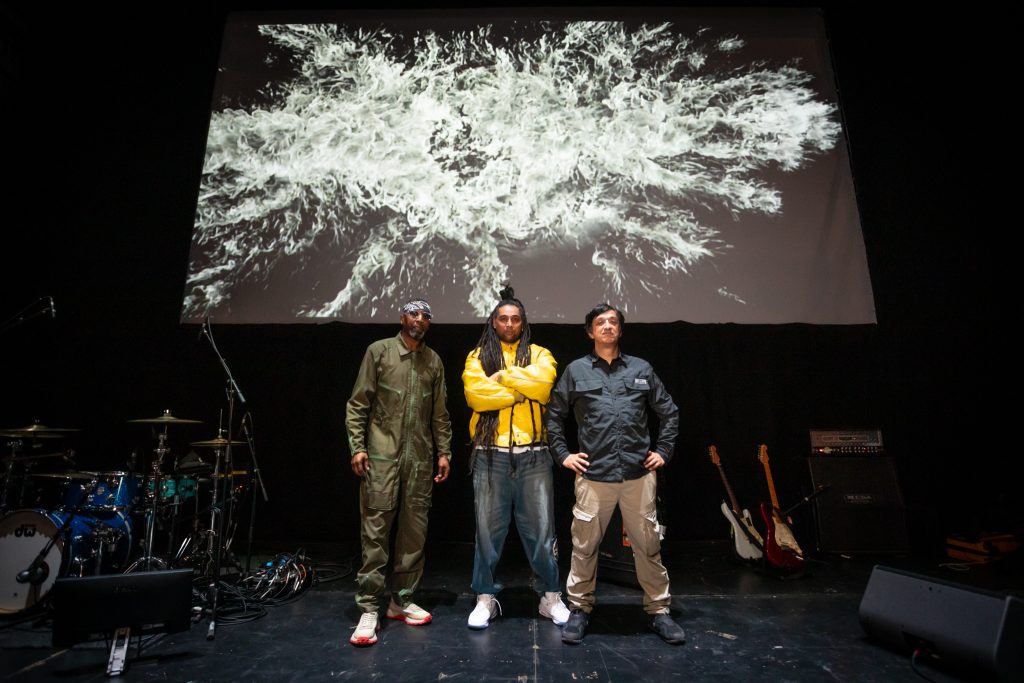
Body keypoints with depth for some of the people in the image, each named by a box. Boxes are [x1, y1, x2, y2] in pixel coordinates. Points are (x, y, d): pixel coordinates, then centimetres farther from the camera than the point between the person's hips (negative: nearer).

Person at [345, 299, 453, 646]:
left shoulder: (434, 361, 12)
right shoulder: (379, 351, 2)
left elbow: (440, 413, 13)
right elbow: (357, 403, -1)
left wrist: (444, 451, 8)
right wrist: (357, 446, -8)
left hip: (420, 459, 4)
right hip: (381, 457, -3)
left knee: (414, 532, 8)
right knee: (375, 531, -1)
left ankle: (402, 601, 23)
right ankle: (369, 609, 10)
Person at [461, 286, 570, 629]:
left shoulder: (539, 354, 10)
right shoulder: (478, 356, 9)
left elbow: (542, 382, -12)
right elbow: (475, 394, -10)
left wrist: (502, 377, -7)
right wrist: (523, 389, -9)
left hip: (533, 455, 0)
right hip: (490, 455, 0)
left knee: (540, 529, 7)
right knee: (488, 528, 8)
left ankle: (551, 596, 24)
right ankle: (486, 598, 24)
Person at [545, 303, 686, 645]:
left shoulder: (641, 368, 9)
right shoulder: (576, 370, 5)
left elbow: (669, 412, 16)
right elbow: (553, 416, 10)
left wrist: (663, 451, 10)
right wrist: (563, 454, 4)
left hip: (639, 474, 2)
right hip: (593, 475, -1)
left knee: (648, 545, 11)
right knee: (584, 546, 8)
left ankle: (659, 611, 29)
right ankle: (580, 609, 27)